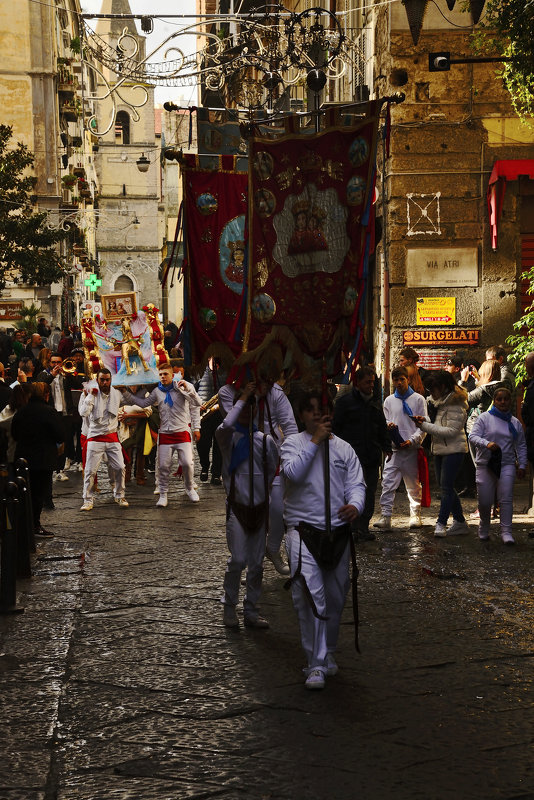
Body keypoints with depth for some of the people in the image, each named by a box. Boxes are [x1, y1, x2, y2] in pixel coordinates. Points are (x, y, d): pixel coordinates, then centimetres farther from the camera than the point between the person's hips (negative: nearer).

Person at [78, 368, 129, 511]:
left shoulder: (117, 394, 5)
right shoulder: (92, 393, -6)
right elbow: (83, 413, -21)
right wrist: (90, 396, -18)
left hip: (112, 437, 3)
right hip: (95, 437, -3)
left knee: (120, 467, -1)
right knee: (90, 470, -5)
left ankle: (119, 496, 17)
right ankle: (88, 500, 6)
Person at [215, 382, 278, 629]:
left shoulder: (266, 440, 8)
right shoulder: (229, 438, -2)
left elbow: (272, 471, 19)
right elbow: (224, 427, -26)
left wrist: (263, 491, 11)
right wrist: (242, 399, -19)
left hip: (260, 507, 4)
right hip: (237, 506, -3)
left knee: (257, 563, 6)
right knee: (238, 560, -14)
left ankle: (251, 611, 15)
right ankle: (229, 609, 2)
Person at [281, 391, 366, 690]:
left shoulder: (344, 448, 11)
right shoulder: (294, 443, 3)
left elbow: (357, 484, 3)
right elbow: (294, 473, -16)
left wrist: (355, 505, -18)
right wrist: (315, 441, -14)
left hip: (338, 530, 4)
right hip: (304, 530, -4)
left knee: (336, 598, 13)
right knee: (310, 597, -15)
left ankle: (328, 652, 34)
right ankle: (316, 665, -11)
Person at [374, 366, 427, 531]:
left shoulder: (418, 399, 5)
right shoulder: (389, 401, 15)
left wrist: (412, 440, -13)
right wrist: (387, 425, -7)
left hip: (412, 449, -2)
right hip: (393, 449, 2)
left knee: (414, 484, 5)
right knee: (388, 484, -8)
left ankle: (415, 515, 15)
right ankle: (385, 517, -11)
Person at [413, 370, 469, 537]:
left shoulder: (456, 404, -15)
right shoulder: (440, 402, 14)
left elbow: (451, 430, -21)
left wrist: (425, 426, -21)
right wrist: (424, 420, 0)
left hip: (454, 450, -10)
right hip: (440, 449, 10)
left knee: (446, 487, -11)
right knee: (445, 487, 11)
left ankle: (441, 524, -11)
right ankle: (460, 521, 18)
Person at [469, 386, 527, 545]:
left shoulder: (515, 423, 13)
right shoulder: (485, 418, 3)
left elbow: (521, 446, 18)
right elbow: (473, 436, -6)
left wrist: (522, 465, 10)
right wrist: (487, 444, -24)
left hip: (507, 465, 1)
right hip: (485, 465, -1)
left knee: (506, 499, -11)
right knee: (484, 501, 0)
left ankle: (506, 532, -9)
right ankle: (484, 527, 26)